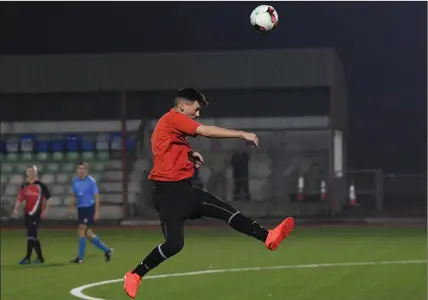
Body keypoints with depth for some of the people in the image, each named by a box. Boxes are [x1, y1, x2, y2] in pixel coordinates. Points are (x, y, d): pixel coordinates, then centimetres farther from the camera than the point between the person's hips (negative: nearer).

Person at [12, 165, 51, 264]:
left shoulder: (40, 185, -3)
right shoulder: (24, 186, 11)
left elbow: (47, 198, 2)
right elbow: (20, 199, 7)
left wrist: (45, 210, -2)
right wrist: (16, 209, -6)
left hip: (36, 213, -6)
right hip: (28, 213, 6)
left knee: (31, 235, -13)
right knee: (33, 235, 10)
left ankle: (28, 257, -12)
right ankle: (40, 257, 19)